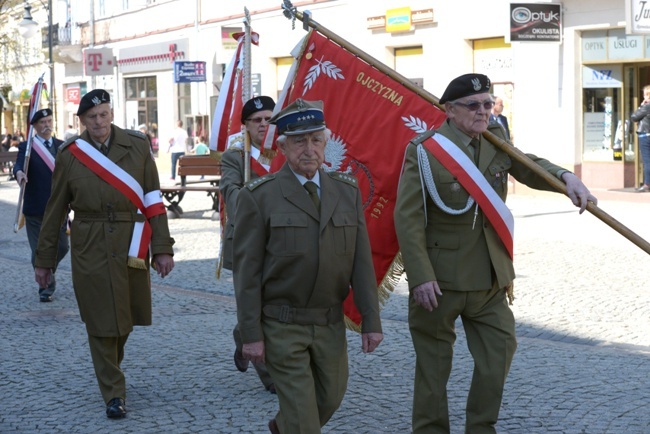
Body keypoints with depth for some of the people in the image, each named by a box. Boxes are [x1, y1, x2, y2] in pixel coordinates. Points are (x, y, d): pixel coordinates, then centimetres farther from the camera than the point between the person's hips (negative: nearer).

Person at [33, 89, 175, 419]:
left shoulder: (137, 146, 2)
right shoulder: (69, 155, 1)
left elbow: (153, 200, 1)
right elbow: (55, 210, 6)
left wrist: (162, 249, -3)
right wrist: (44, 259, 8)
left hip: (131, 246, 1)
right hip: (90, 249, -1)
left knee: (126, 317, 13)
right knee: (101, 321, -1)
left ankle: (111, 365, 42)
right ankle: (113, 394, 9)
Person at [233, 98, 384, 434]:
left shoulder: (347, 192, 5)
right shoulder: (258, 197, -7)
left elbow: (361, 261, 4)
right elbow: (246, 270, -8)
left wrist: (371, 320, 0)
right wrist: (251, 334, -11)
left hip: (331, 324, 5)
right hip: (282, 327, -4)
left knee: (330, 398, 18)